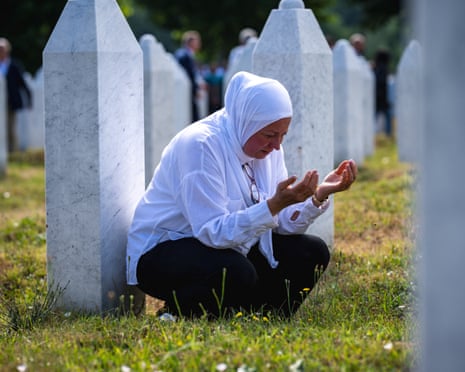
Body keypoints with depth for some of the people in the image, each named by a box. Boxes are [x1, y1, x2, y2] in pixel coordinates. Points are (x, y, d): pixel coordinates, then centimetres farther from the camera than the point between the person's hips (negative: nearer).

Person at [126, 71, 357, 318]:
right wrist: (275, 204, -40)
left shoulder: (268, 147, 0)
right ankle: (178, 313, -9)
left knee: (312, 253, -4)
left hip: (231, 245, 8)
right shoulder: (200, 145, -25)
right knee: (236, 272, -36)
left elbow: (283, 222, -2)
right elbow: (213, 232, -32)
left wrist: (320, 195, -19)